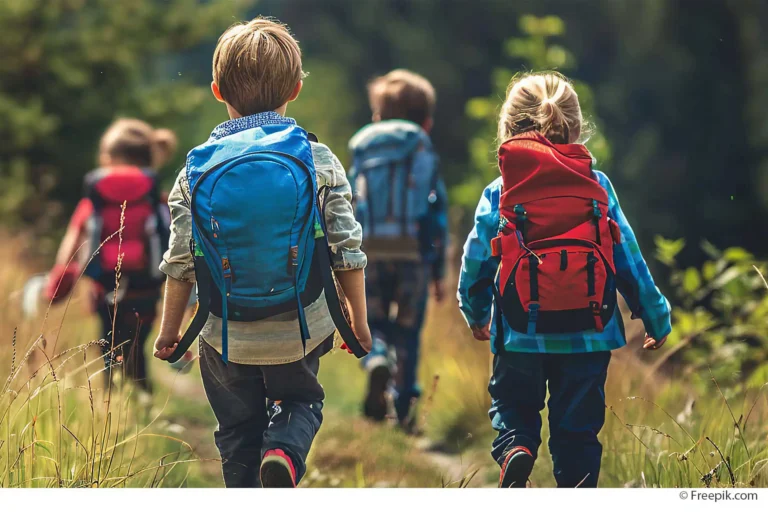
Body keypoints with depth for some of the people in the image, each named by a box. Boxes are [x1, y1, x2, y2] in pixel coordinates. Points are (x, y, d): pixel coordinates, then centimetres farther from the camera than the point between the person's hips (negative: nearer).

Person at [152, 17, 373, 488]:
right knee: (302, 402, 23)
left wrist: (170, 330, 11)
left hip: (229, 339, 0)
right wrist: (360, 322, 8)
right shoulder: (319, 161, -8)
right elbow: (347, 250, -5)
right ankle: (286, 451, -9)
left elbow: (180, 263, -3)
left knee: (238, 434, 18)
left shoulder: (197, 170, -6)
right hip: (300, 331, 0)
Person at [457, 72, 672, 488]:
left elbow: (476, 260, 6)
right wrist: (656, 317, 16)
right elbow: (628, 258, 5)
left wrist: (475, 313, 26)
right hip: (588, 331, 1)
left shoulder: (499, 193, 0)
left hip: (521, 331, -1)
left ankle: (514, 450, -14)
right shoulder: (597, 187, 3)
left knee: (512, 405, 18)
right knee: (578, 426, 10)